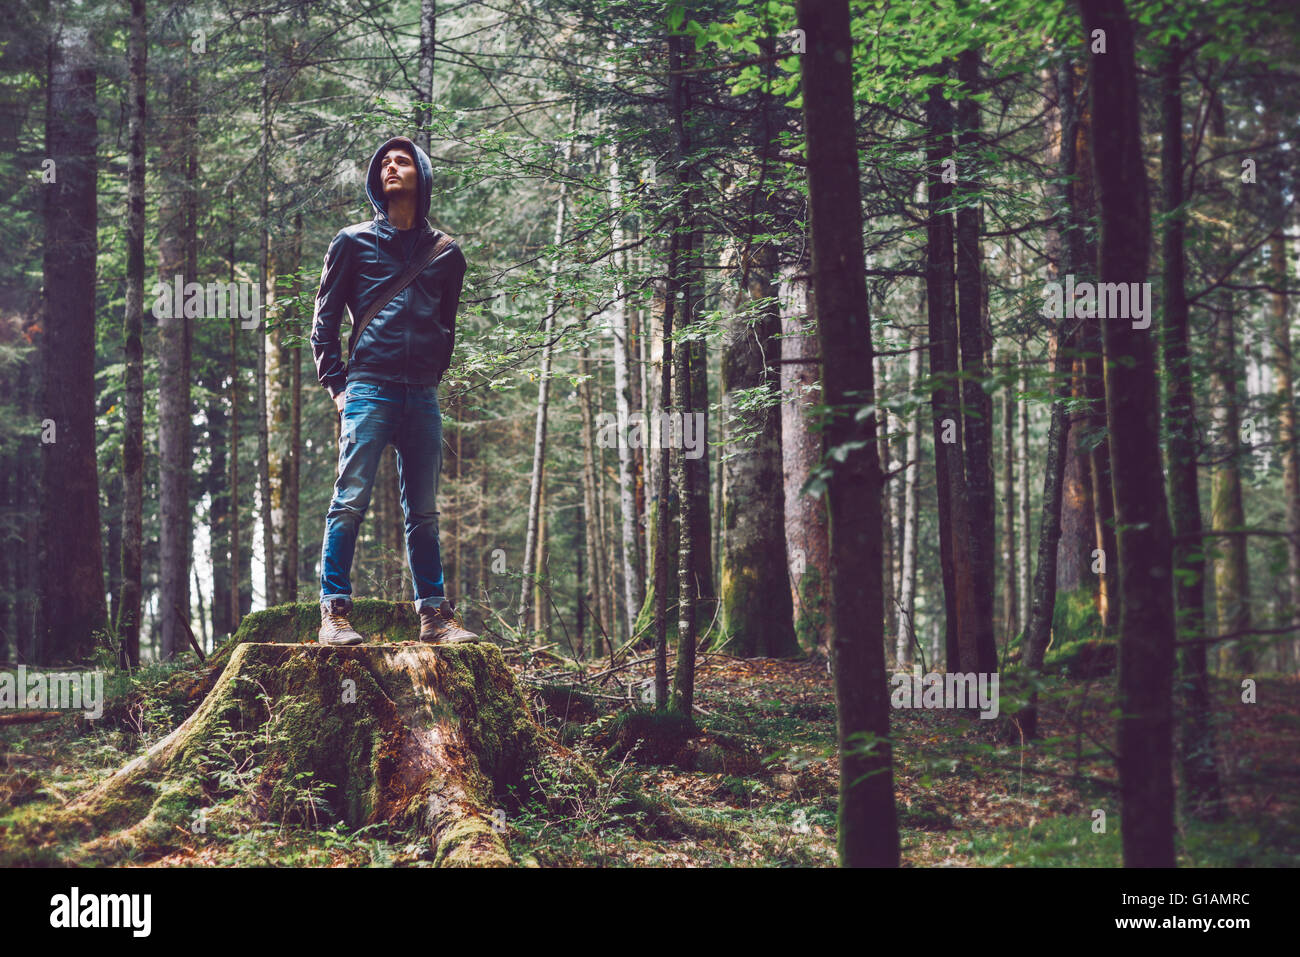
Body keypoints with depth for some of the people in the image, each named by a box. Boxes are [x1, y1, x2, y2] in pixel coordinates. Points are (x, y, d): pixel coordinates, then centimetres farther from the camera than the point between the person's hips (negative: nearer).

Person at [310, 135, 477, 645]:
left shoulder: (446, 253, 15)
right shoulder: (353, 242, 9)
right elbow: (324, 320, 9)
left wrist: (433, 378, 13)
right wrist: (336, 386, 0)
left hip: (422, 397, 3)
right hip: (368, 388, -3)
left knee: (424, 512, 7)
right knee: (350, 501, -9)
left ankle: (434, 614, 10)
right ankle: (334, 612, -7)